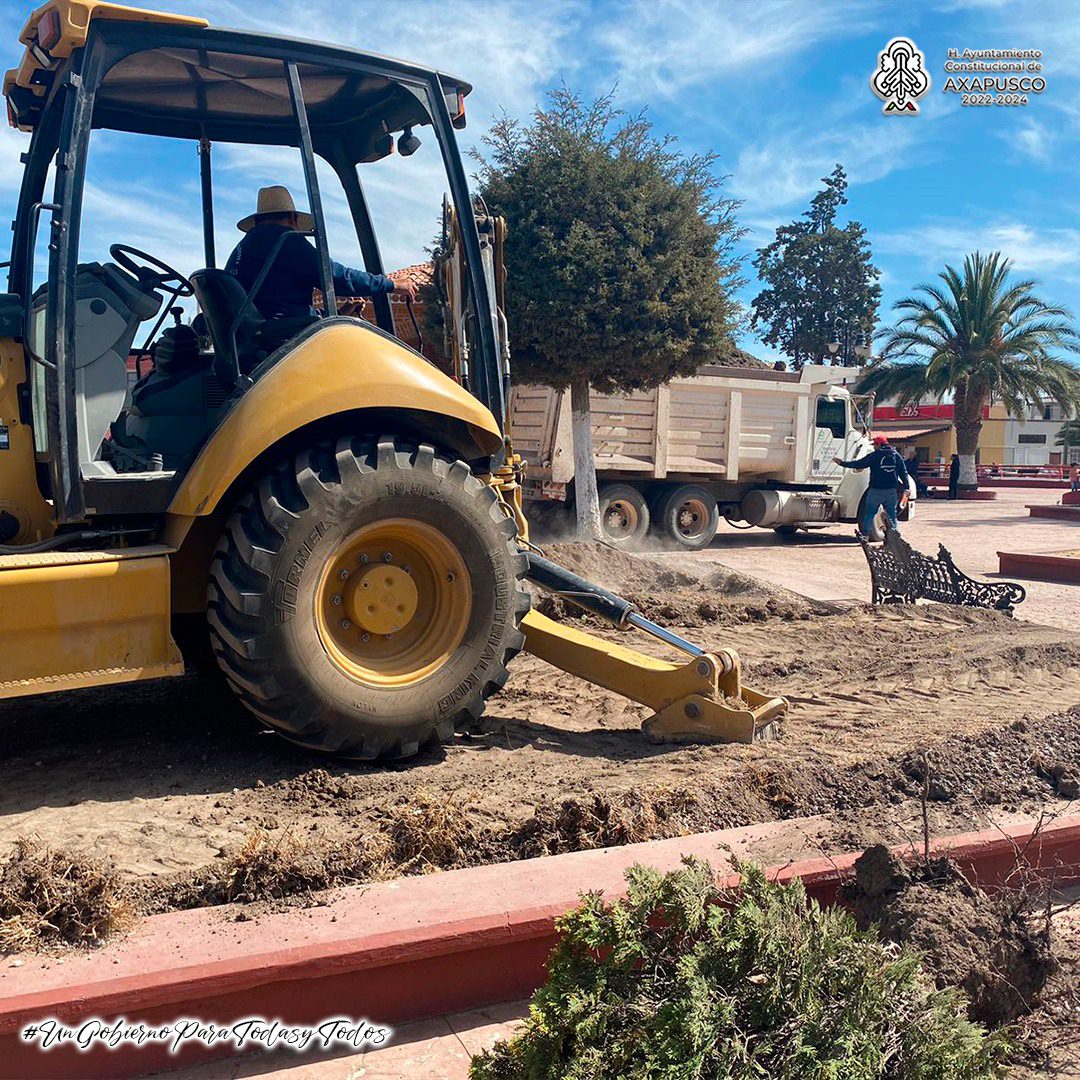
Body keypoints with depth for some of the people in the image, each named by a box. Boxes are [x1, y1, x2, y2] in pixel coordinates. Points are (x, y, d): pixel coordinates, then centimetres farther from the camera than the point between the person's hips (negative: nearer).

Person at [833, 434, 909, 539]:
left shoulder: (875, 455, -6)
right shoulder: (896, 455, 9)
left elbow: (859, 464, -5)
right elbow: (904, 473, 10)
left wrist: (843, 463, 2)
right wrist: (906, 488, 15)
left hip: (876, 490, -4)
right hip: (892, 491, 4)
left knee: (869, 514, 3)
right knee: (892, 514, 13)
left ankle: (864, 536, 1)